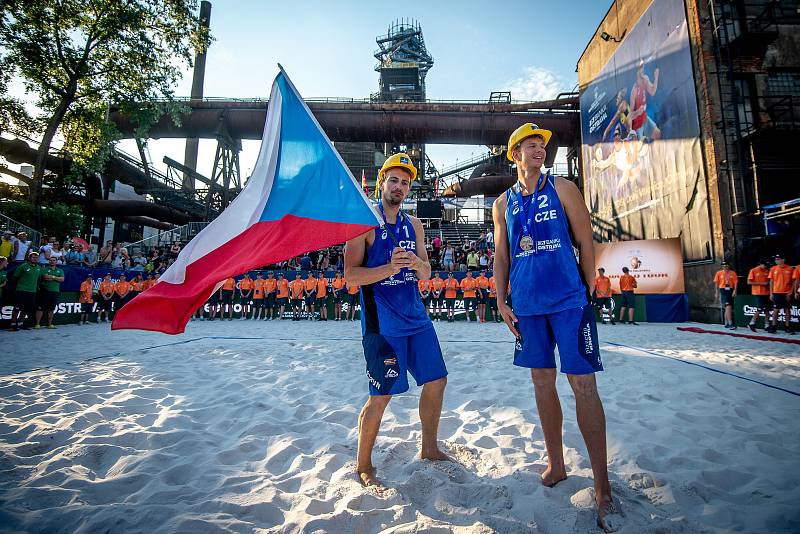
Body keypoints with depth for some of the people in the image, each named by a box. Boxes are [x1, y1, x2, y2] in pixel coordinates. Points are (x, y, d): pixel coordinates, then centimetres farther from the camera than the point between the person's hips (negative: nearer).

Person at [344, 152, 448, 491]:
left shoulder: (414, 225, 12)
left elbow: (426, 273, 11)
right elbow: (351, 274, -13)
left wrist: (416, 264, -12)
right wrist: (391, 267, -25)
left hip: (416, 317, 7)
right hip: (382, 323, -7)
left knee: (436, 381, 13)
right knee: (381, 396, -1)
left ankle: (429, 448, 36)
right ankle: (363, 466, 22)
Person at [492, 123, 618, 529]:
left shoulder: (563, 189, 5)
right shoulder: (503, 203, 11)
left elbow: (585, 242, 4)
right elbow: (501, 256, 11)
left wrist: (587, 290, 1)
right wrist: (501, 301, 4)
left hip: (568, 300, -2)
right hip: (528, 305, 3)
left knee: (583, 384, -3)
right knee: (542, 382, 10)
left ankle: (602, 487, 10)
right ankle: (555, 465, 27)